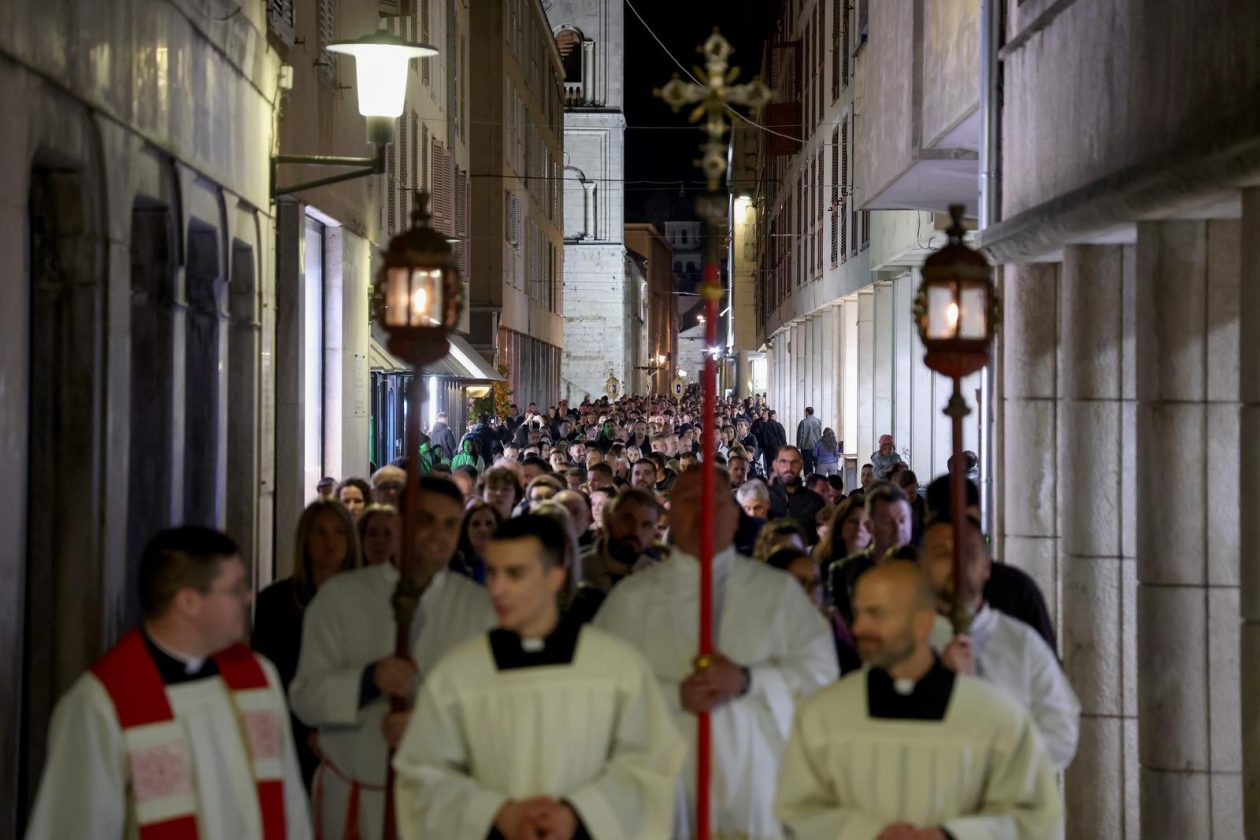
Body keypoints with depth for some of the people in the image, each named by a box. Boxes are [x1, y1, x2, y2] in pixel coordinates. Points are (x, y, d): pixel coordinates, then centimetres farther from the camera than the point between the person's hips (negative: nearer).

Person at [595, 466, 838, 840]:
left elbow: (819, 669, 2)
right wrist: (677, 695, -14)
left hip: (757, 779, 1)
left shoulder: (778, 590, 9)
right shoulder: (632, 596, 7)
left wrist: (747, 680, -12)